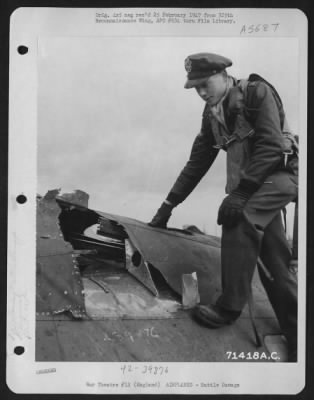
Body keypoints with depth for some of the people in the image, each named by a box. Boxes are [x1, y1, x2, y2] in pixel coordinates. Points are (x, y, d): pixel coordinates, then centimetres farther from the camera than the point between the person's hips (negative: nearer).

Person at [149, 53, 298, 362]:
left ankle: (229, 307, -20)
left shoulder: (257, 92, -11)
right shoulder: (213, 114, 9)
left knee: (240, 218, -30)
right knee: (274, 260, 0)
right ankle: (297, 339, 7)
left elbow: (271, 147, -21)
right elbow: (197, 162, 12)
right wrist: (168, 205, 9)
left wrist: (240, 193, -27)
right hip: (251, 185, 7)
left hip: (280, 175, -6)